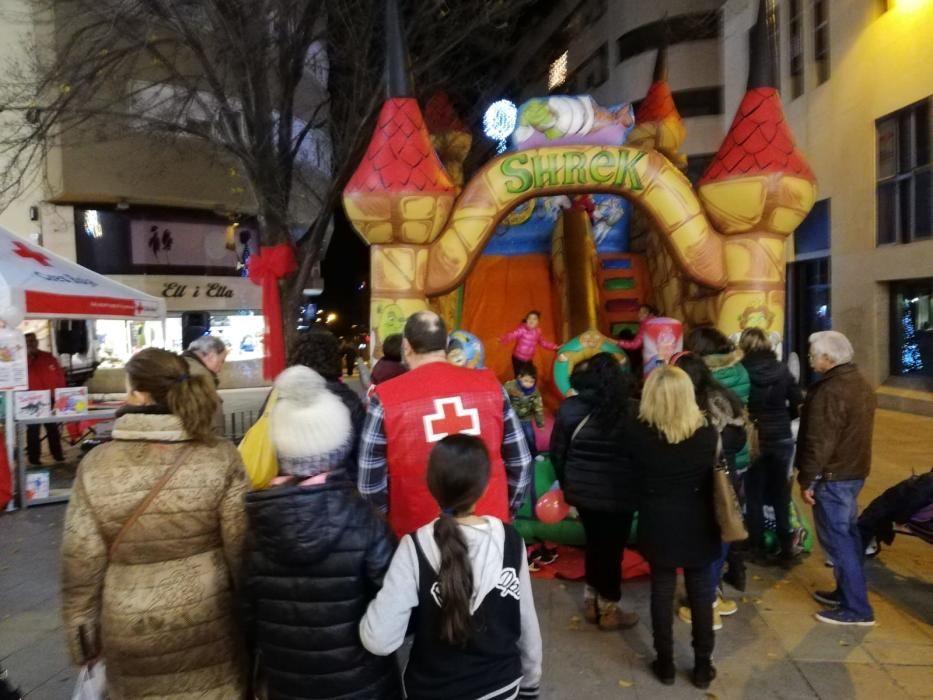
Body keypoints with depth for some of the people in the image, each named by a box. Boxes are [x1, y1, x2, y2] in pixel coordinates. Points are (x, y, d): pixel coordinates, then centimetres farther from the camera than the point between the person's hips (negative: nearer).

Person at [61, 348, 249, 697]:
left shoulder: (96, 465, -13)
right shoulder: (221, 457, -16)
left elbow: (80, 563, -7)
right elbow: (242, 550, -12)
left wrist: (84, 637, 7)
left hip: (130, 634, 1)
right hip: (210, 626, -1)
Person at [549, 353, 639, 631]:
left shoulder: (570, 408, -7)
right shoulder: (630, 411, -16)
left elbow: (557, 452, 1)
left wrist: (567, 484, 15)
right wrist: (638, 487, 9)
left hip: (582, 490, 4)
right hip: (617, 493, -4)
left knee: (594, 543, 21)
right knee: (611, 548, 10)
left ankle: (591, 602, 34)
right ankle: (608, 611, 25)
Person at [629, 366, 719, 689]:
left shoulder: (640, 433, -18)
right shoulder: (707, 432, -14)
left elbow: (636, 470, -2)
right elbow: (713, 473, -1)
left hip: (658, 524, 0)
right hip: (698, 524, 1)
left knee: (662, 589, 13)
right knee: (700, 592, 14)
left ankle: (665, 663, 25)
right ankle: (702, 665, 26)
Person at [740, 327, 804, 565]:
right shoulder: (781, 369, -4)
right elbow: (798, 403, -1)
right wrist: (781, 418, 14)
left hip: (752, 440, -3)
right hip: (781, 439, 3)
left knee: (754, 495, 11)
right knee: (780, 494, 14)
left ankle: (757, 548, 19)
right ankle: (786, 550, 20)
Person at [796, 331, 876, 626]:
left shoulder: (830, 391, -23)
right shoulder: (861, 384, 9)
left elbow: (819, 442, -24)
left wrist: (806, 479, -16)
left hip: (833, 476, -10)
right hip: (855, 470, 10)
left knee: (837, 540, -2)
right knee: (847, 534, 18)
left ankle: (857, 608, 4)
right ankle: (847, 591, 30)